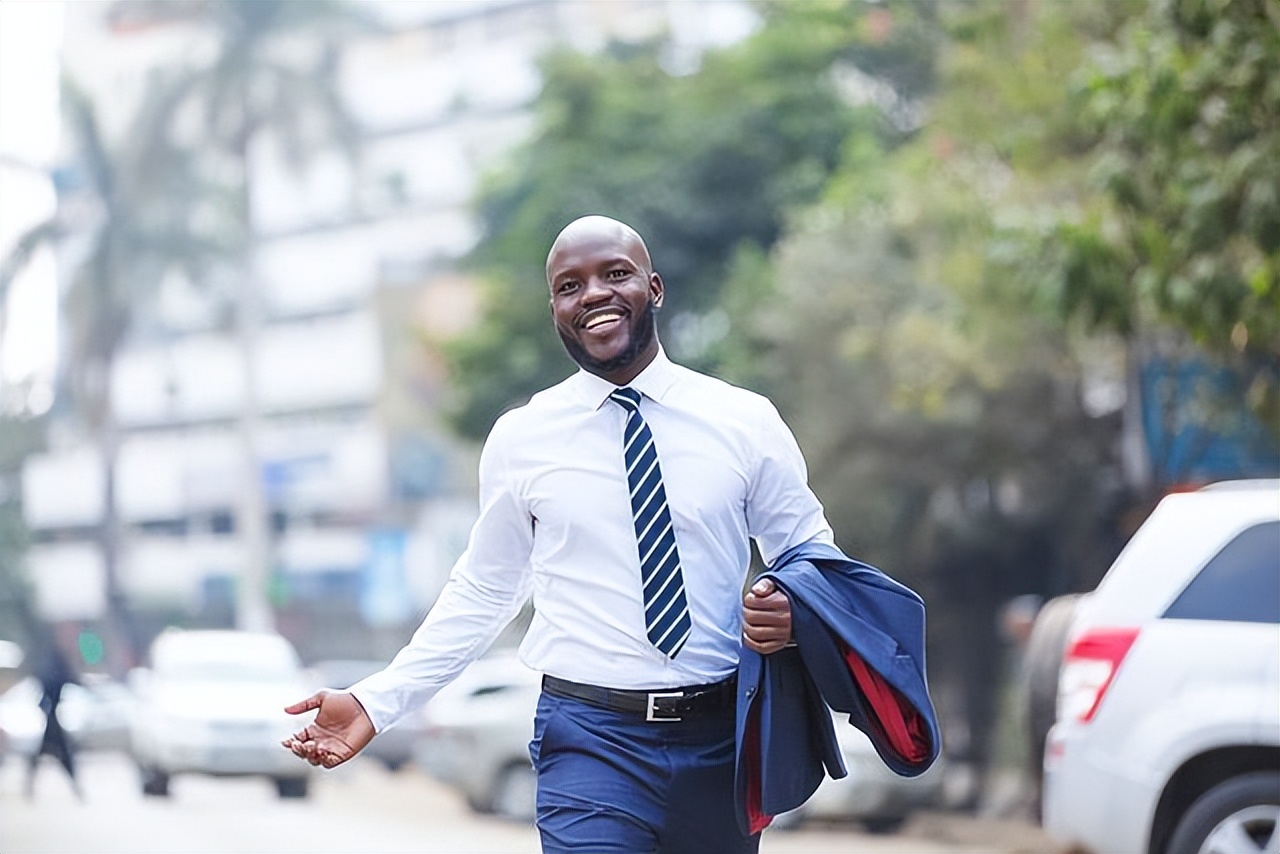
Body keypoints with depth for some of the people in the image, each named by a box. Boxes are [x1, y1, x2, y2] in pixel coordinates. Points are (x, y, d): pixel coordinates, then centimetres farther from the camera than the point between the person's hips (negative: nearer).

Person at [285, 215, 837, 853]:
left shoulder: (746, 420, 2)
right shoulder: (520, 439, 2)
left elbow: (809, 552, 9)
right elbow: (484, 591, 8)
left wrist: (796, 610, -15)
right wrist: (377, 702, 0)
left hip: (723, 736, 2)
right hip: (591, 739, -1)